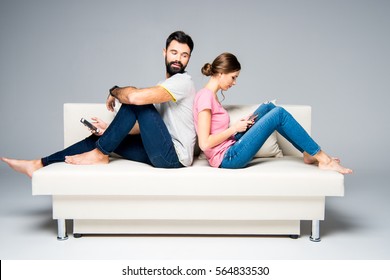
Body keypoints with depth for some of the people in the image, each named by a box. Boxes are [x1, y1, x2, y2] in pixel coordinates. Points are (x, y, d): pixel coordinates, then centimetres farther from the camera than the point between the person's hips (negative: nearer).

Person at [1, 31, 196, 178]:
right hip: (164, 153, 9)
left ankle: (100, 154, -6)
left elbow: (134, 96, -27)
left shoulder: (183, 81, -12)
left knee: (134, 102, -17)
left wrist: (115, 91, -5)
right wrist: (110, 130, 3)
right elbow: (143, 126, 17)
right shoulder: (165, 87, 19)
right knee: (101, 137, 6)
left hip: (175, 156, -9)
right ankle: (40, 165, 9)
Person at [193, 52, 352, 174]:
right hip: (228, 158, -10)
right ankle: (323, 159, -1)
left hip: (230, 151, 10)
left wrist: (239, 125, 3)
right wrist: (234, 128, -12)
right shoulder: (206, 96, -17)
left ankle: (308, 153, 12)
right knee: (279, 114, -10)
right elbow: (204, 143, -23)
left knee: (268, 107, 12)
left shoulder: (210, 95, 12)